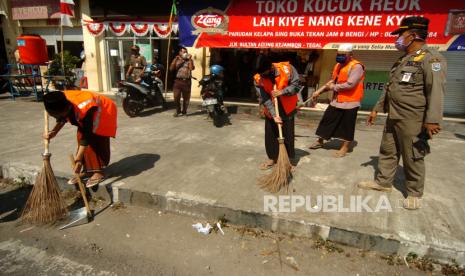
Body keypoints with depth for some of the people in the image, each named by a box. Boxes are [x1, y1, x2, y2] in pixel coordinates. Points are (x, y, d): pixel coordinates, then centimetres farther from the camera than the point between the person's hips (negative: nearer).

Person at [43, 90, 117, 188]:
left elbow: (87, 136, -35)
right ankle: (87, 170, 10)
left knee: (96, 142, -16)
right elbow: (61, 120, 2)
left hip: (104, 111, -8)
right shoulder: (61, 103, -21)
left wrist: (78, 159, -32)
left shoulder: (84, 111, -42)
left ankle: (99, 172, -6)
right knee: (80, 138, 1)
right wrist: (54, 132, -16)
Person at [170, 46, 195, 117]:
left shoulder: (189, 61, 7)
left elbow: (192, 68, -11)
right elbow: (171, 68, 0)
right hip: (178, 81, 1)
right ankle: (178, 110, 14)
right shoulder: (176, 60, 13)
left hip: (186, 81, -1)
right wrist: (175, 59, -6)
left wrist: (190, 59, -12)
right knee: (176, 97, -5)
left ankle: (184, 112, 18)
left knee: (186, 98, 4)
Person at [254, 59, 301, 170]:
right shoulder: (258, 79, -16)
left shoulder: (287, 68, -20)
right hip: (271, 111, 2)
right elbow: (265, 99, -17)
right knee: (270, 135, 10)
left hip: (287, 109, -2)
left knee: (288, 135, 5)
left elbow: (296, 85, -12)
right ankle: (272, 158, 27)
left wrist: (282, 92, -26)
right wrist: (274, 114, -24)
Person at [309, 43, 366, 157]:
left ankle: (345, 147, 19)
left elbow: (350, 84, -25)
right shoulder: (338, 65, 12)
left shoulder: (356, 66, -15)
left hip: (350, 102, -8)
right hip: (336, 100, 8)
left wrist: (334, 87, -15)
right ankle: (320, 141, 27)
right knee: (327, 120, 12)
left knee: (347, 125, 4)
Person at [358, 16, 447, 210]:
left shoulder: (431, 59, -12)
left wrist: (433, 120, -29)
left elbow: (436, 91, -22)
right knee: (387, 151, 16)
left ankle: (414, 193, 18)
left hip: (413, 120, -9)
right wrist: (377, 108, 22)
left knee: (413, 158, 3)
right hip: (393, 117, 9)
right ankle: (383, 182, 31)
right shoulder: (403, 61, 16)